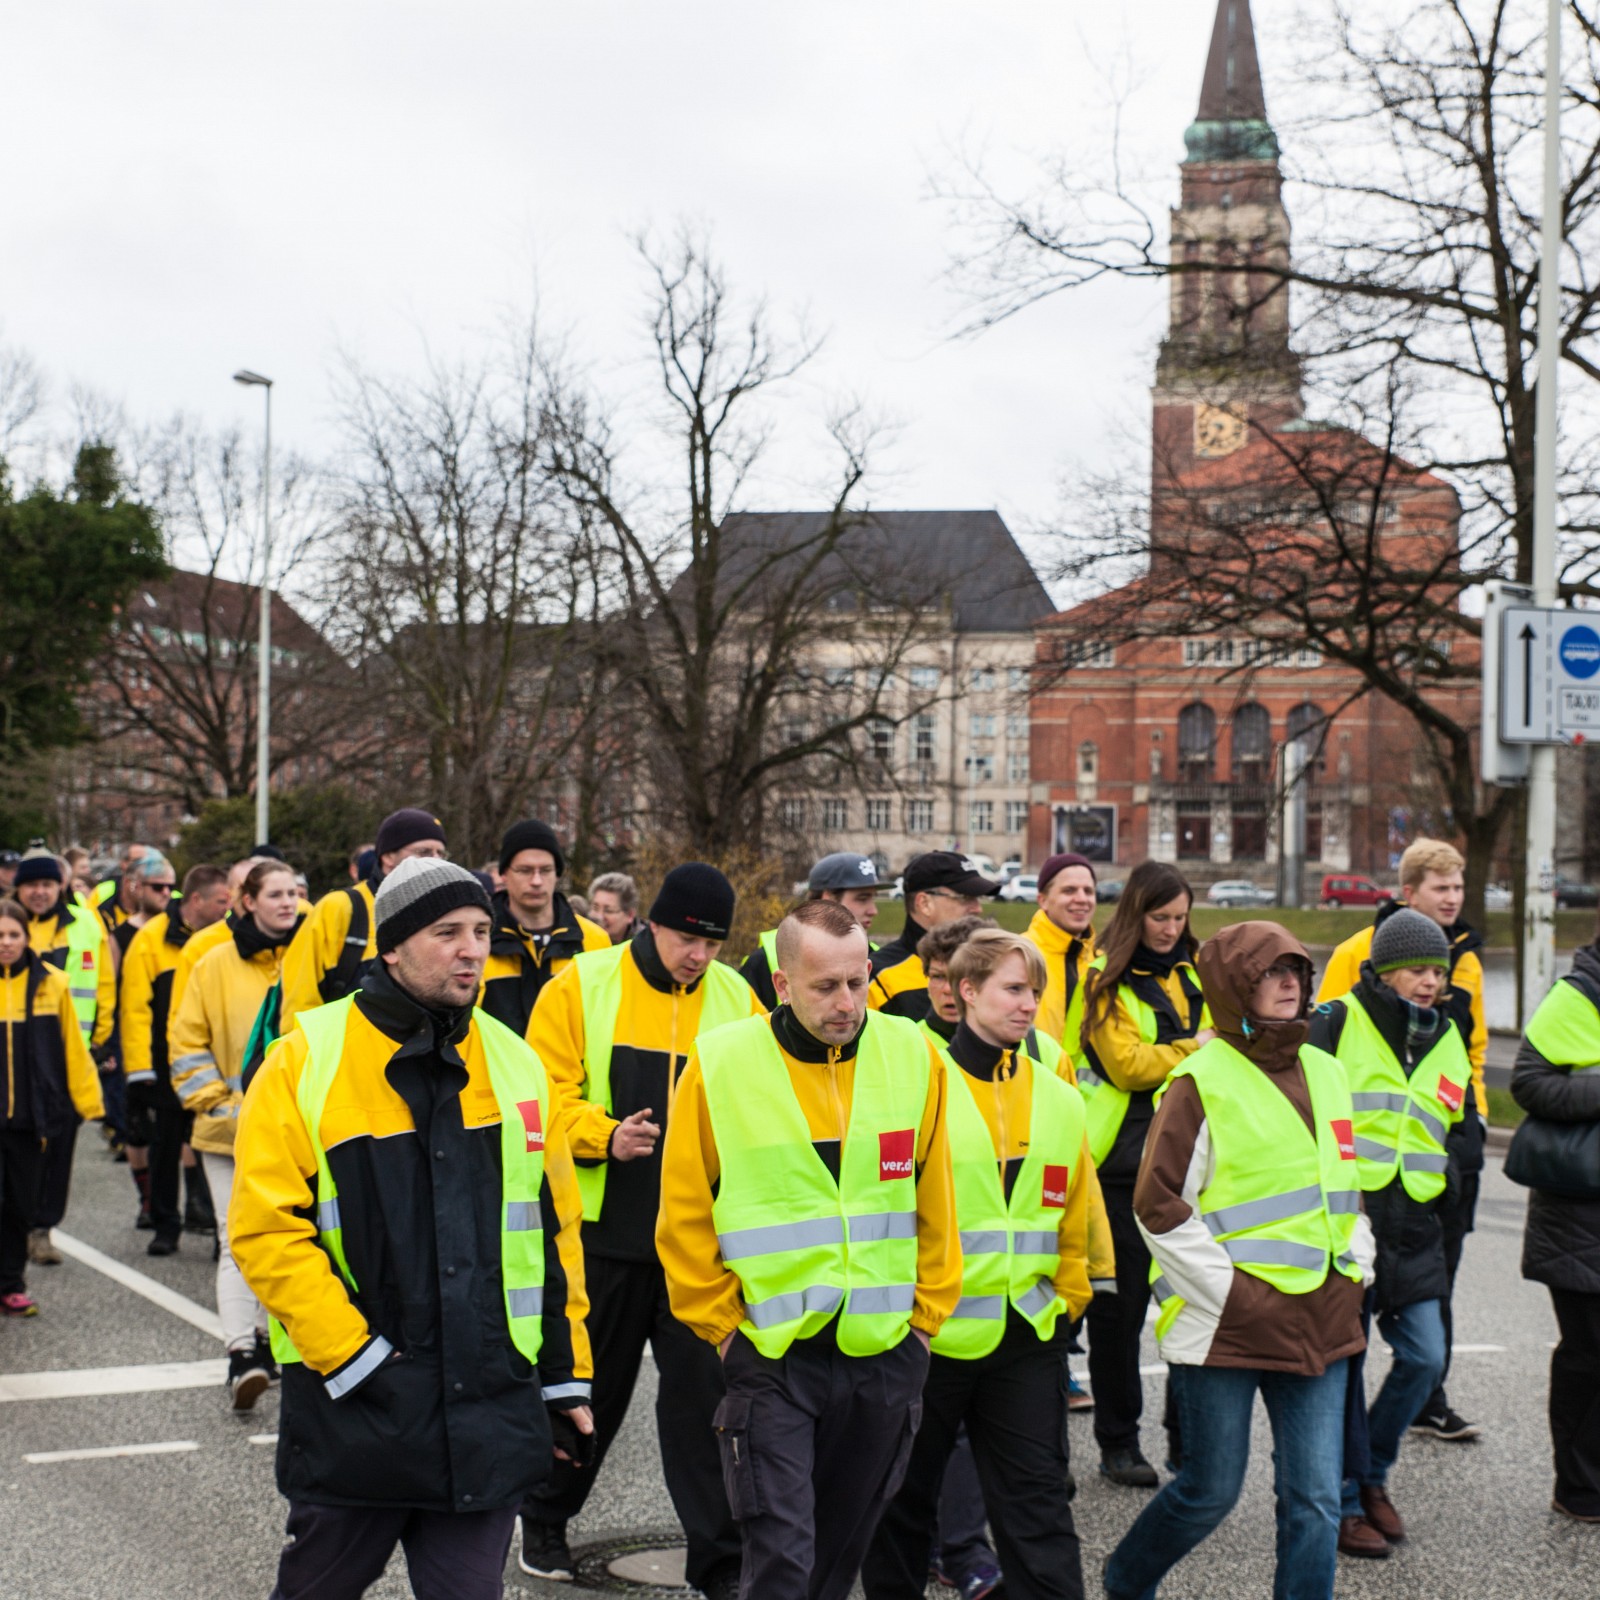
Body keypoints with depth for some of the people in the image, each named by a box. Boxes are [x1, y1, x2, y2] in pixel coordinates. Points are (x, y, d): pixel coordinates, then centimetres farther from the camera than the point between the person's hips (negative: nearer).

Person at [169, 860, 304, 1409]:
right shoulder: (216, 965, -2)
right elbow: (186, 1043, 1)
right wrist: (219, 1105, -7)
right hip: (232, 1132, -2)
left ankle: (268, 1337, 26)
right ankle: (242, 1353, -15)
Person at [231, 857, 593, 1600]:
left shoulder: (517, 1064, 7)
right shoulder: (305, 1062, -6)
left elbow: (554, 1232, 13)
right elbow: (267, 1231, -10)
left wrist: (563, 1375, 12)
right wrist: (352, 1358, -14)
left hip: (490, 1414, 3)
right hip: (350, 1409, -3)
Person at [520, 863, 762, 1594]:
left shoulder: (736, 998, 3)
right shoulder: (582, 985, -5)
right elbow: (544, 1091, -6)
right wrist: (603, 1134, -21)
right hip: (601, 1229, -1)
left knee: (702, 1392, 2)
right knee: (587, 1381, 13)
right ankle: (545, 1516, 35)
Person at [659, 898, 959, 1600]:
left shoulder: (913, 1055, -1)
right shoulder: (720, 1065, -9)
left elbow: (936, 1203, 8)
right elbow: (685, 1219, -2)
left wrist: (926, 1314, 5)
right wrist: (722, 1327, -3)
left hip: (885, 1351, 3)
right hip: (771, 1355, -3)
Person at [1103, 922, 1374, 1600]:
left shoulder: (1325, 1073, 12)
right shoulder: (1203, 1079, -10)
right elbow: (1159, 1204, -13)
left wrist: (1355, 1268, 11)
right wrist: (1232, 1292, -14)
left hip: (1319, 1324, 6)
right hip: (1225, 1327, -6)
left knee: (1315, 1496, 3)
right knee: (1212, 1489, 5)